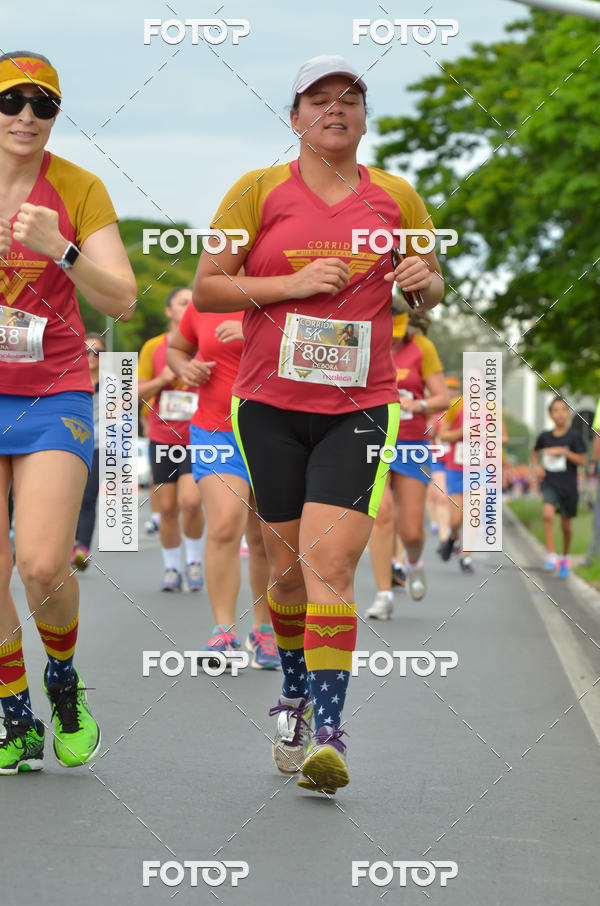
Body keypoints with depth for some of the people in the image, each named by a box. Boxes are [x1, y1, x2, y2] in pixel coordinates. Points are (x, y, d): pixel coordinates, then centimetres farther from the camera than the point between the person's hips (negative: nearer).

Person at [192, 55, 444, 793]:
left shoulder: (396, 198, 7)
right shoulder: (259, 191, 1)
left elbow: (432, 290, 19)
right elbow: (205, 290, -1)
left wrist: (425, 280, -5)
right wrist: (295, 283, -13)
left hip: (360, 407, 0)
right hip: (270, 405, 1)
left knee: (330, 565, -14)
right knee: (289, 569, 8)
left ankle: (327, 735, -15)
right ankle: (295, 695, 34)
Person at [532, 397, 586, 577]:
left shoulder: (574, 437, -6)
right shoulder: (545, 436, 2)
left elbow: (582, 460, -11)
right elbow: (535, 451, 22)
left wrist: (563, 451, -21)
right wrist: (536, 466, 4)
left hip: (568, 486, -1)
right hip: (549, 484, 1)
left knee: (566, 525, 11)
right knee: (547, 514, -25)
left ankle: (565, 558, 36)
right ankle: (551, 557, -23)